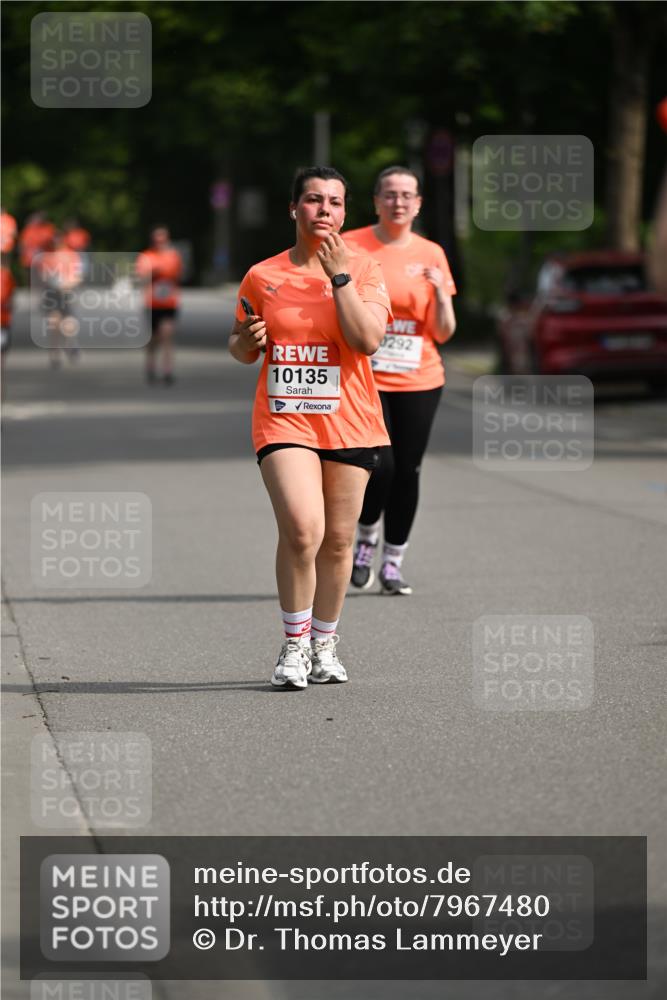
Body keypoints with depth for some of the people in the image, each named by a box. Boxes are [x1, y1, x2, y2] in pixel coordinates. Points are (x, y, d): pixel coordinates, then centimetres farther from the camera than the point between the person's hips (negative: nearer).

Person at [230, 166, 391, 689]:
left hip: (349, 423, 1)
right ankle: (294, 644, -4)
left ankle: (324, 644, 25)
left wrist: (338, 275, -16)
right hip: (283, 422, -1)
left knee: (338, 540, 6)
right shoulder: (263, 276, 5)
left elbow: (367, 340, -14)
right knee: (302, 530, -19)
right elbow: (241, 351, 17)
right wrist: (248, 338, -6)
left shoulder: (362, 269, 1)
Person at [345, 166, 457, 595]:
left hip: (419, 382, 3)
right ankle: (366, 537, 14)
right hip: (365, 379, -3)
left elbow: (443, 332, 7)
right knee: (380, 465, -15)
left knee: (407, 471, 2)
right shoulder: (351, 247, -1)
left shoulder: (431, 254, 8)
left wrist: (440, 290, -9)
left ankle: (393, 563, 15)